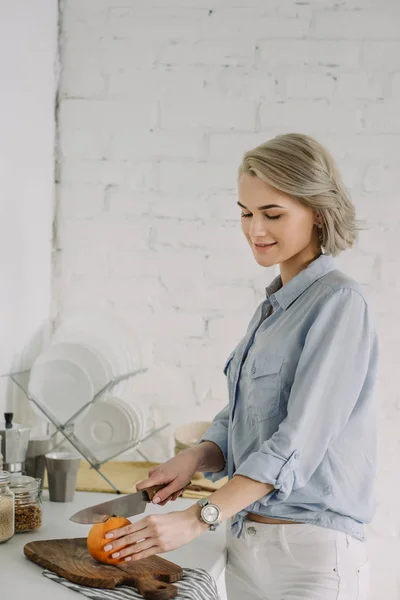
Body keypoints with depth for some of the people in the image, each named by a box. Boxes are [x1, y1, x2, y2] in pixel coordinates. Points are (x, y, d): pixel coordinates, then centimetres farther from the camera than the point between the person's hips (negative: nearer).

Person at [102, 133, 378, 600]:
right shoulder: (272, 306, 12)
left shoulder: (339, 302, -14)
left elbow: (301, 439, -21)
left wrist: (198, 519, -23)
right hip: (246, 542, 7)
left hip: (310, 551, -7)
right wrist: (195, 458, -8)